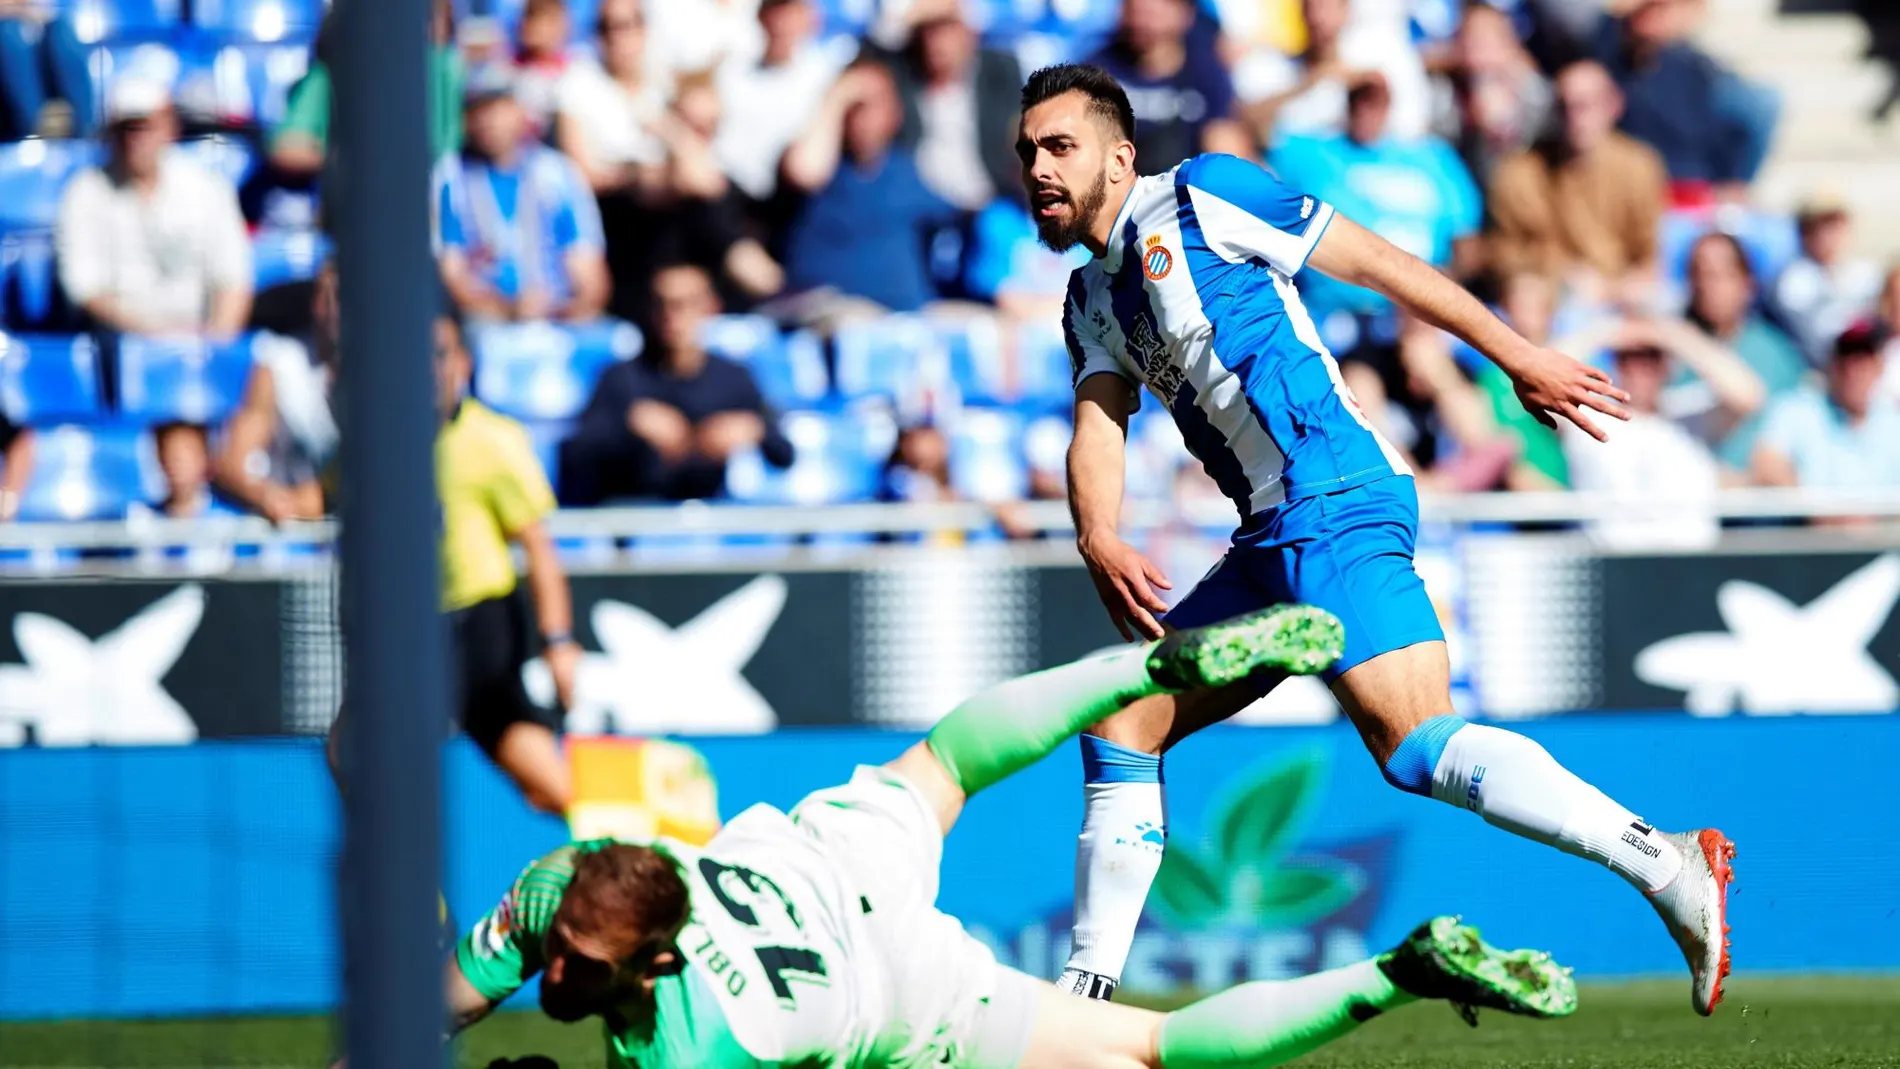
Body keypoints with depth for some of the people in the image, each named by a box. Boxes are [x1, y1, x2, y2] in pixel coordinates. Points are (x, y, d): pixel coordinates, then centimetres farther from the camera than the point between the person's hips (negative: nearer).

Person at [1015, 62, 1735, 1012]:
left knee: (1418, 750, -22)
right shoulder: (1092, 302, 22)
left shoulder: (1197, 195, 0)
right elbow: (1097, 432, 9)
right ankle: (1085, 995, 13)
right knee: (1120, 727, 8)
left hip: (1332, 499, -9)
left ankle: (1667, 866, -28)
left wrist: (1519, 358, -3)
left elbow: (1375, 264, 0)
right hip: (1274, 538, 9)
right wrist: (1098, 543, -13)